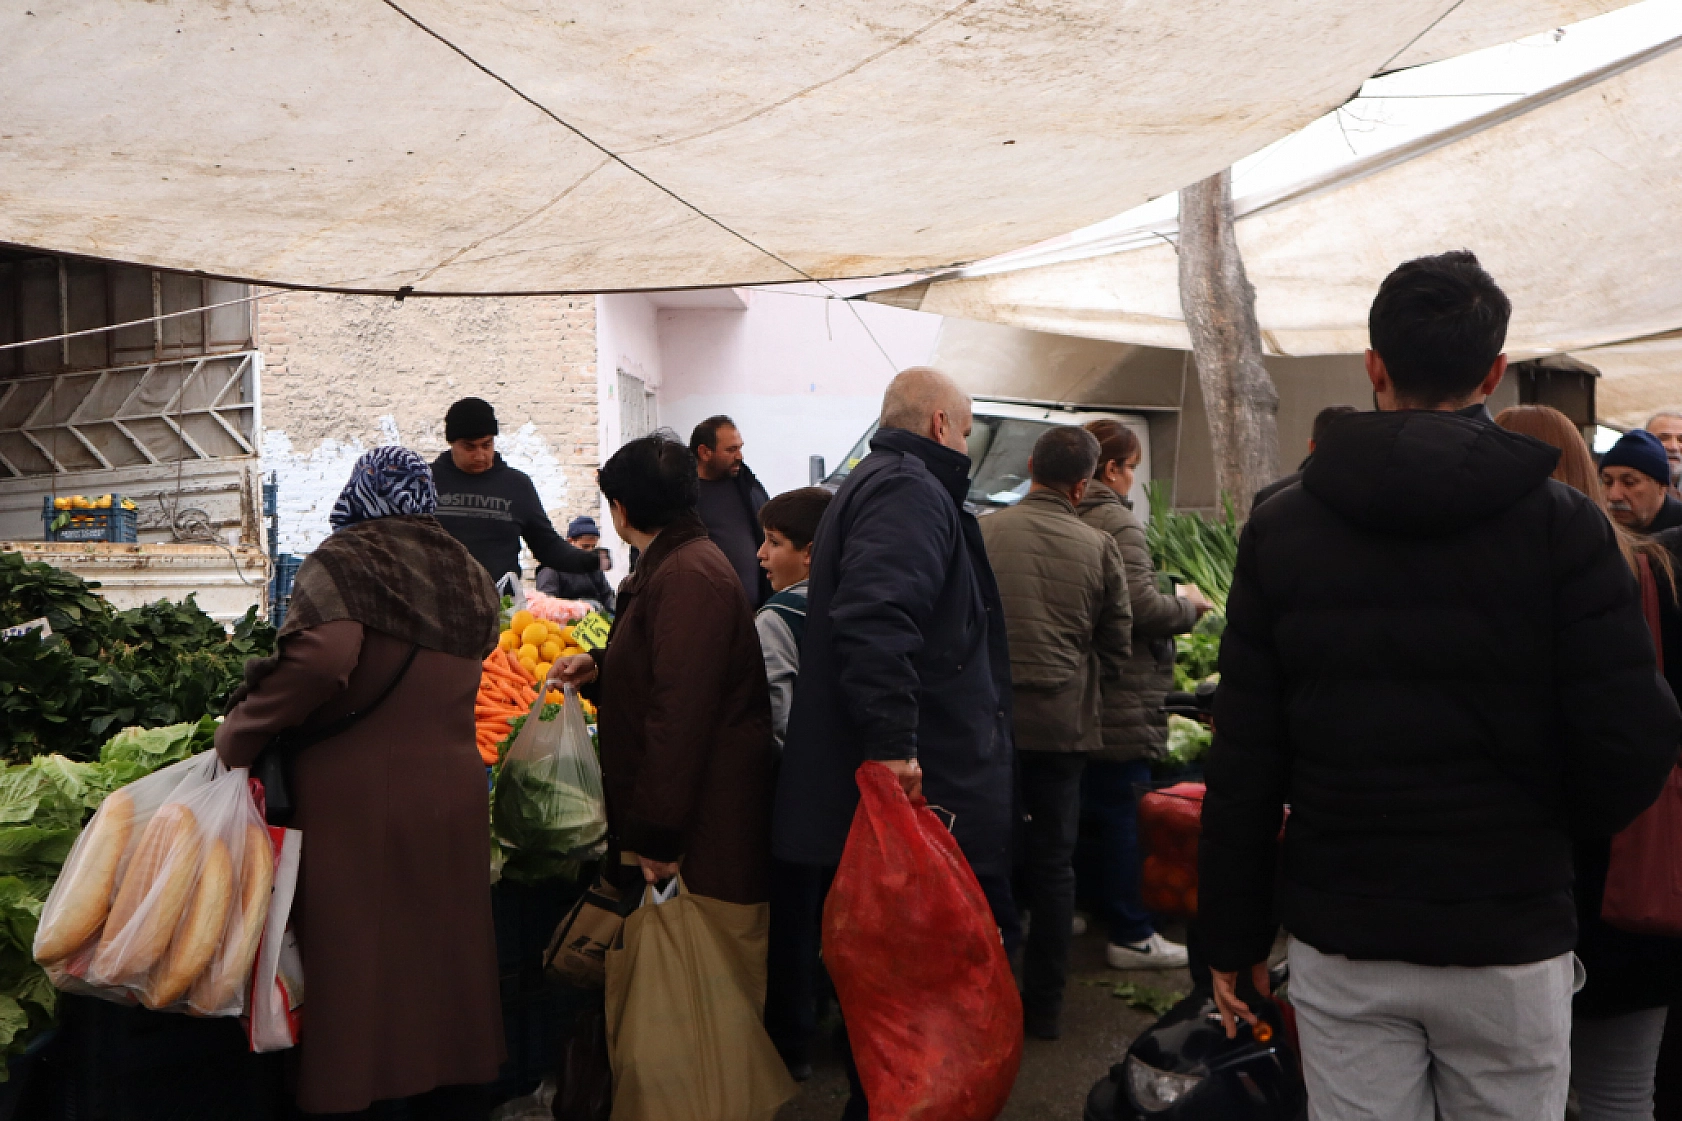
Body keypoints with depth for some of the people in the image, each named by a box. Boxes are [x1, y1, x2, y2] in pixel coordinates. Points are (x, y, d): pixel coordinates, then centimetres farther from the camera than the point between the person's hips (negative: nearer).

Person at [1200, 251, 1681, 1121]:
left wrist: (1232, 933, 5)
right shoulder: (1561, 526, -7)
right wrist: (1553, 829, 11)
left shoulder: (1281, 529, -4)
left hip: (1339, 945, 1)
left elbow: (1244, 759, -4)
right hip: (1510, 943, -1)